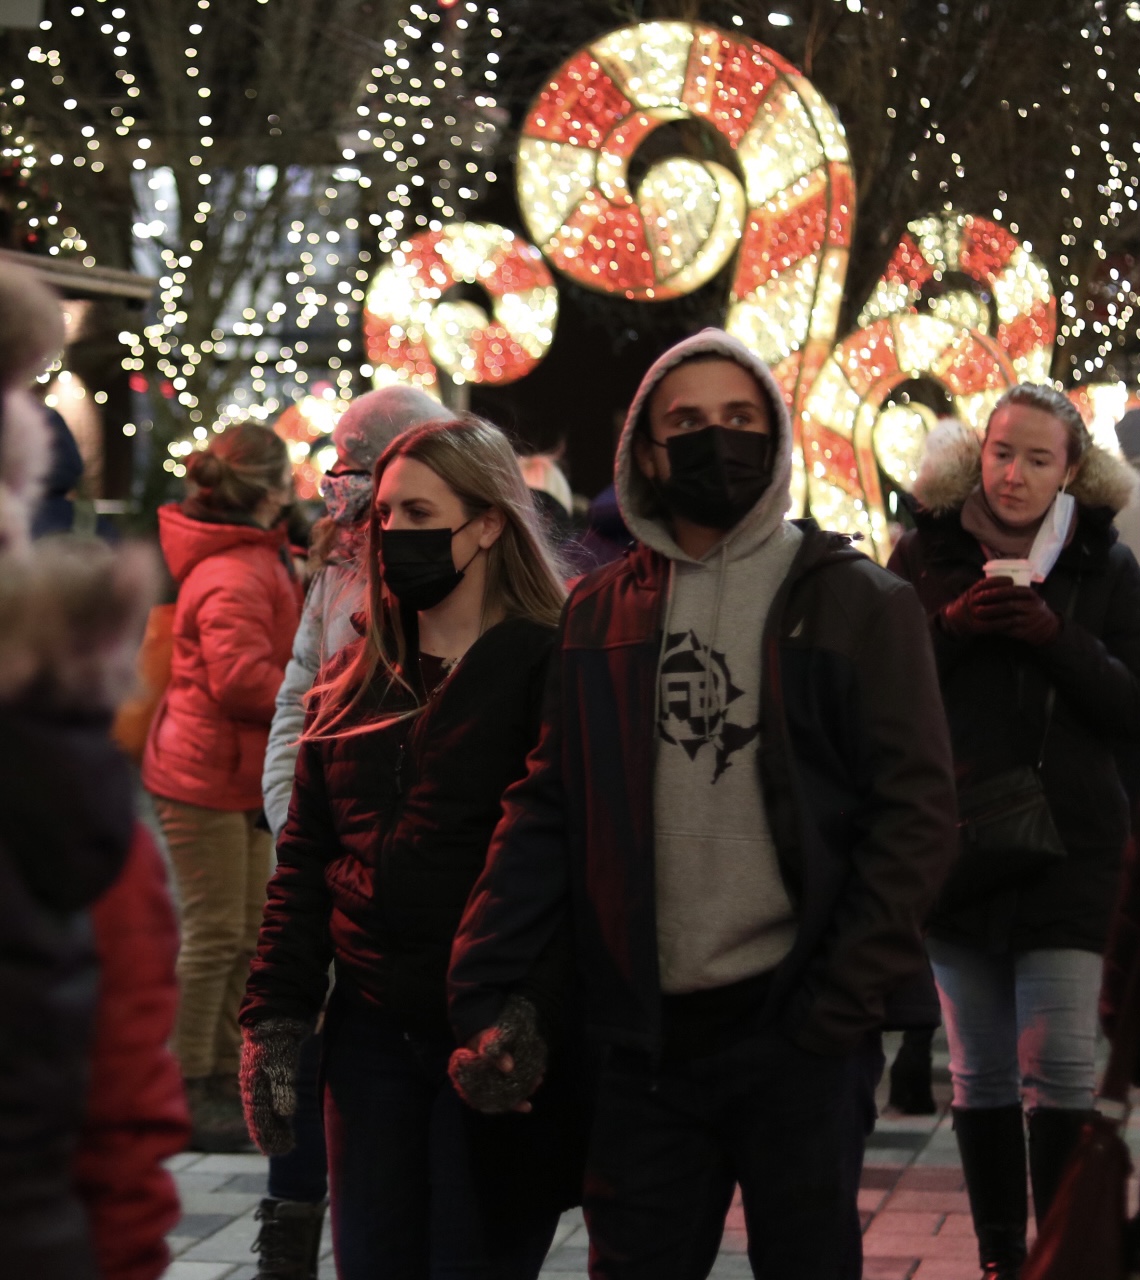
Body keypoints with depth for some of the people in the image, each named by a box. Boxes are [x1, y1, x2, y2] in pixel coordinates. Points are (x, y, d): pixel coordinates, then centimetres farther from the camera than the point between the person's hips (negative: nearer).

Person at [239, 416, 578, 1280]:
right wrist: (276, 1015, 8)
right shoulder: (356, 681, 13)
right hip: (372, 1033, 6)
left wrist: (521, 1006, -22)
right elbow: (304, 860, 15)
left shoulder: (550, 667, -6)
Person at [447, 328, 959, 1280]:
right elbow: (546, 810, 8)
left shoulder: (857, 603, 1)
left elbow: (917, 810, -4)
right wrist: (482, 996, -3)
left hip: (796, 1029, -3)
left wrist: (844, 1002, -12)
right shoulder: (600, 613, 10)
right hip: (647, 1032, 3)